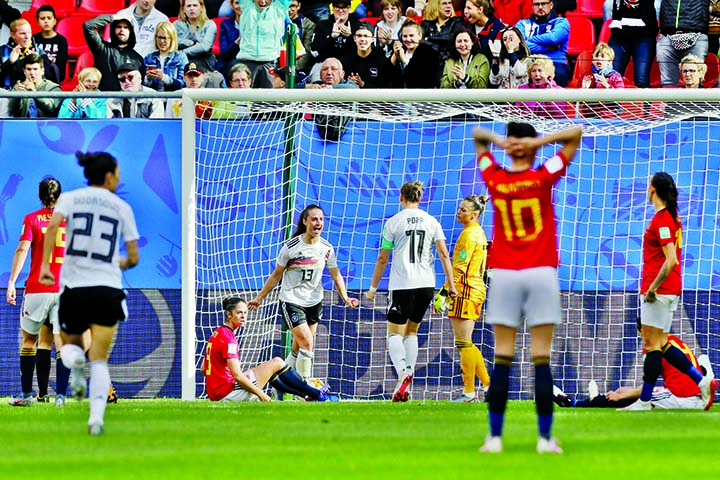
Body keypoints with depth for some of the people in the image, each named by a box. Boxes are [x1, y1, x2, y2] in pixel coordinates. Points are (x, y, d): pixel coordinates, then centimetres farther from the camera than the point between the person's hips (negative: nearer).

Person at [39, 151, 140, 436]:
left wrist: (45, 264, -13)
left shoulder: (70, 198, 6)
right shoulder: (122, 207, 7)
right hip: (107, 288, 0)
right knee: (99, 359, 3)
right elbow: (133, 258, 8)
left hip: (73, 287, 0)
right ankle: (96, 417, -18)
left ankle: (74, 359, -13)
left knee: (70, 341, 24)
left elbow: (53, 225, -15)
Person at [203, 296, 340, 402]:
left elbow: (204, 369, 18)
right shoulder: (228, 337, -17)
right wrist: (260, 393, -14)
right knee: (277, 363, -2)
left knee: (268, 368, 26)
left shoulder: (217, 334, 13)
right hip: (228, 393, -10)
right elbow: (237, 376, -21)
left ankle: (307, 396, 28)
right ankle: (318, 395, 6)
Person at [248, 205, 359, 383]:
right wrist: (259, 298, 2)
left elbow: (336, 276, 9)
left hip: (314, 302, 5)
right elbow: (276, 275, -1)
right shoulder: (291, 247, -12)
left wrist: (345, 298, -4)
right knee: (307, 343, -16)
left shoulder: (326, 248, -1)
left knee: (298, 350, 7)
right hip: (291, 301, -5)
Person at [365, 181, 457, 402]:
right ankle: (408, 379, 10)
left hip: (402, 284, -4)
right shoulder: (431, 222, 7)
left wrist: (373, 288, 10)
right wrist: (450, 284, 5)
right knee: (411, 332, 18)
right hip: (426, 284, 4)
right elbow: (443, 254, 1)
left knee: (395, 334, -2)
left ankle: (403, 373, -29)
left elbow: (382, 258, 1)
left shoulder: (393, 222, -1)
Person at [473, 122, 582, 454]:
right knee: (541, 359, -3)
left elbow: (476, 134, 18)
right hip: (541, 274, -2)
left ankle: (495, 436, -2)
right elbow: (575, 134, 2)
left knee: (502, 359, 1)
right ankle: (545, 437, -3)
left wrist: (497, 140, -1)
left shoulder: (494, 179, 2)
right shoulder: (544, 178, -4)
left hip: (504, 275, 2)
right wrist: (538, 141, -7)